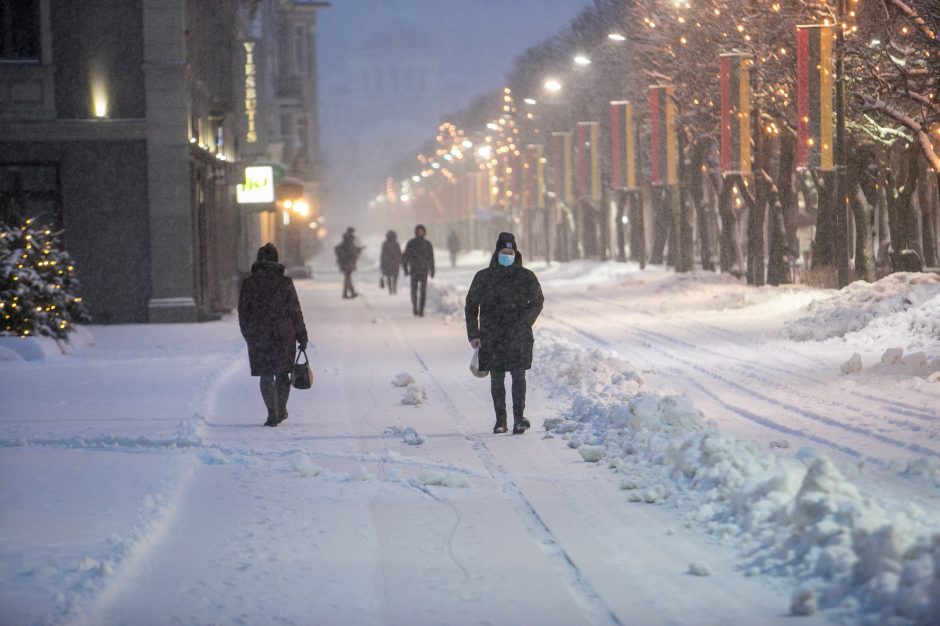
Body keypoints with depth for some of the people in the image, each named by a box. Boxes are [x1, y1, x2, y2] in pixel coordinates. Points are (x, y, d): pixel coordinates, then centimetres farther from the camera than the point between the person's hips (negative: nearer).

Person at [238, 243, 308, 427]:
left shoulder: (248, 283, -3)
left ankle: (272, 414, -3)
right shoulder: (284, 282, -6)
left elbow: (243, 313, 3)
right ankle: (281, 411, 24)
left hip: (258, 337, 0)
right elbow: (295, 312, -3)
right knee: (282, 374, 16)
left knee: (266, 376, 5)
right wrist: (302, 336, 5)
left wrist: (248, 336, 15)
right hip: (283, 334, 0)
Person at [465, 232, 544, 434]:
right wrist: (473, 334, 4)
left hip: (518, 337, -1)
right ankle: (500, 419, 9)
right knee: (496, 378, 3)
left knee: (518, 375, -10)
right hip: (491, 337, 2)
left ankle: (519, 418, -10)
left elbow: (537, 302, 6)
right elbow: (471, 306, 11)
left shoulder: (526, 277, 4)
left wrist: (523, 324, -7)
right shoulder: (483, 277, 6)